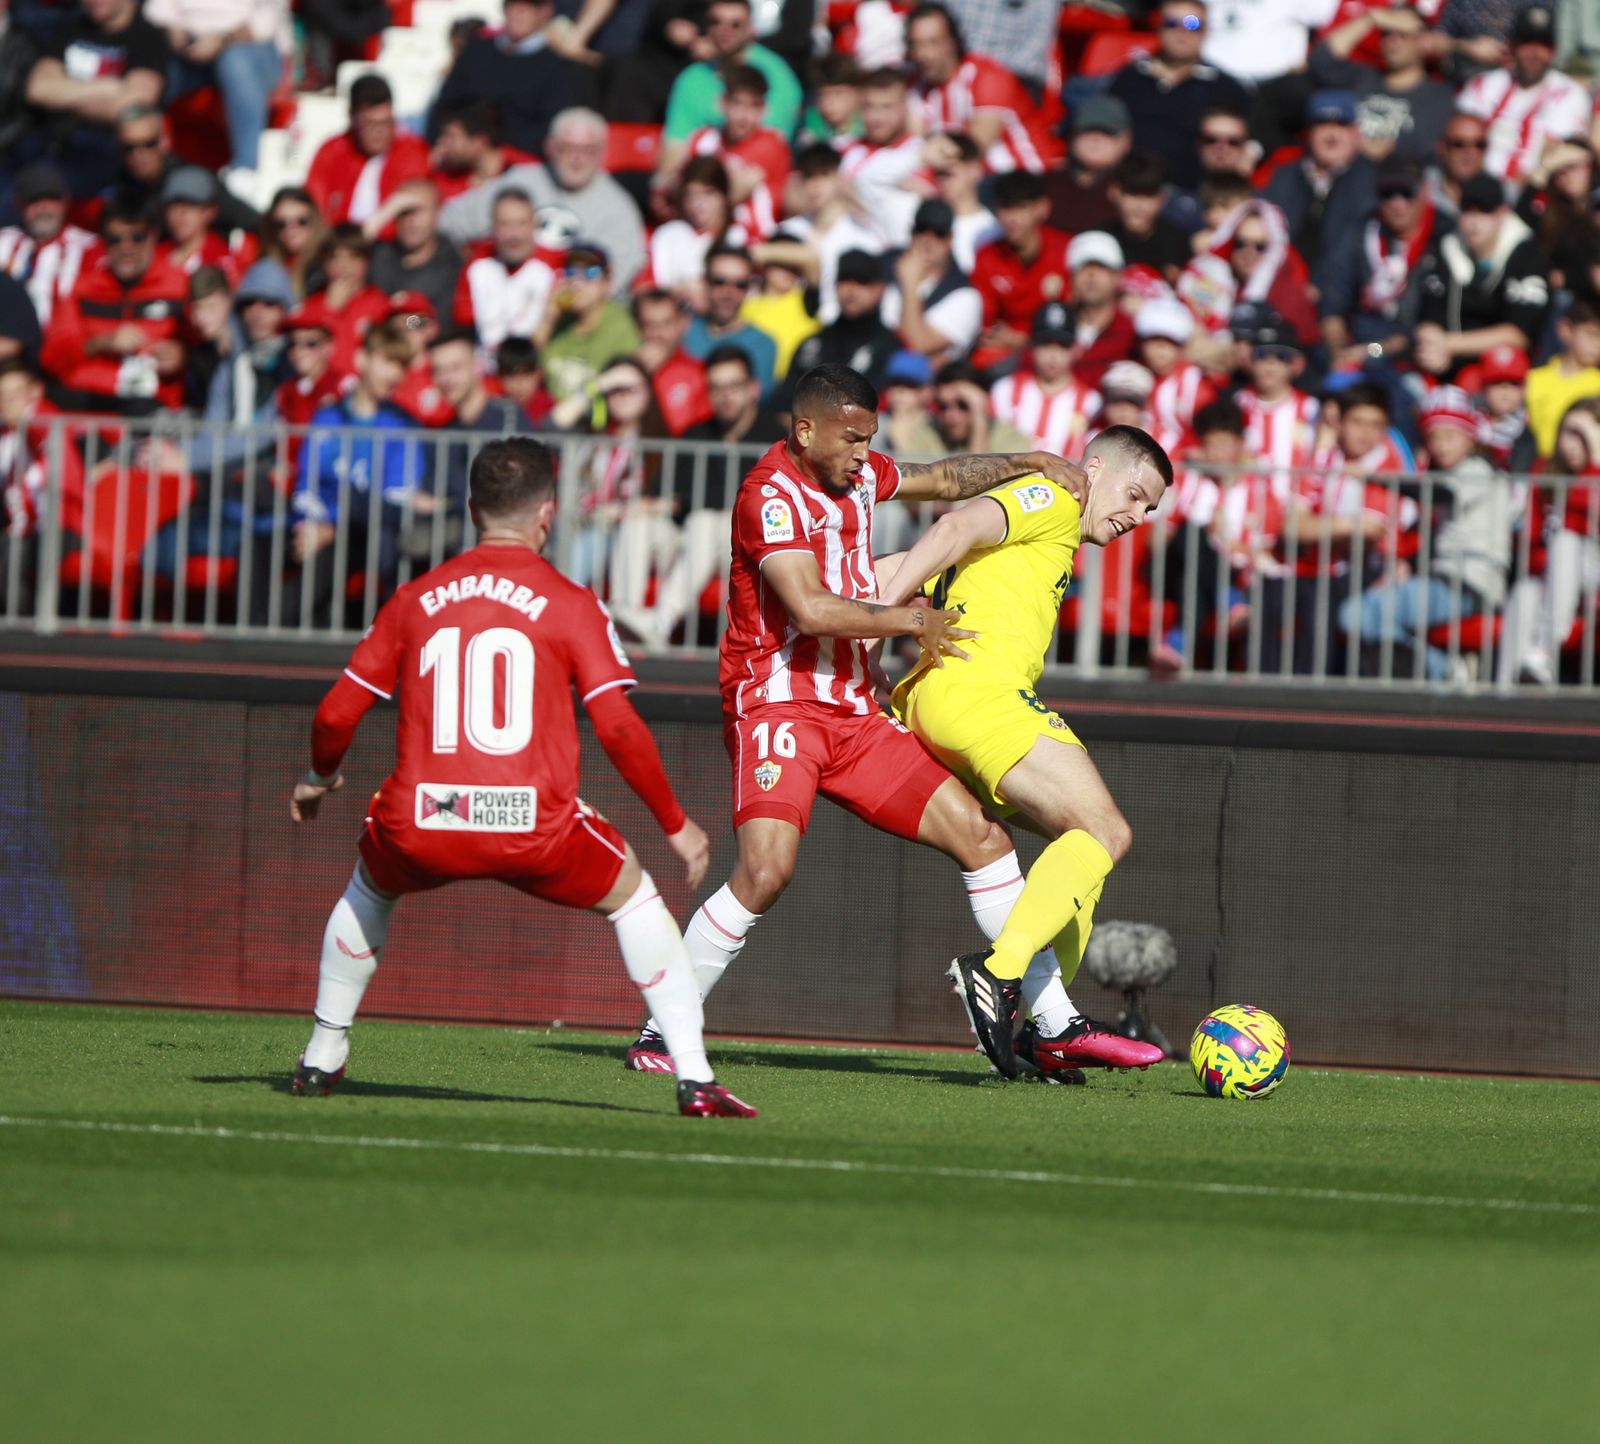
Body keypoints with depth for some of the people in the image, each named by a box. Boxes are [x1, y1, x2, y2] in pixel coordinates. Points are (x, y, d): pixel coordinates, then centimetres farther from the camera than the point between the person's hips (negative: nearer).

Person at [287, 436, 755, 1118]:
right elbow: (619, 729, -4)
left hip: (420, 828, 2)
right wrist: (677, 825, 8)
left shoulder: (415, 599, 13)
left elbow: (336, 714, 15)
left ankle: (322, 1058, 35)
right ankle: (695, 1079, 11)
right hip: (534, 830, -2)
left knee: (370, 888, 36)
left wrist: (318, 778, 37)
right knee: (632, 895, 22)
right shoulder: (568, 603, 4)